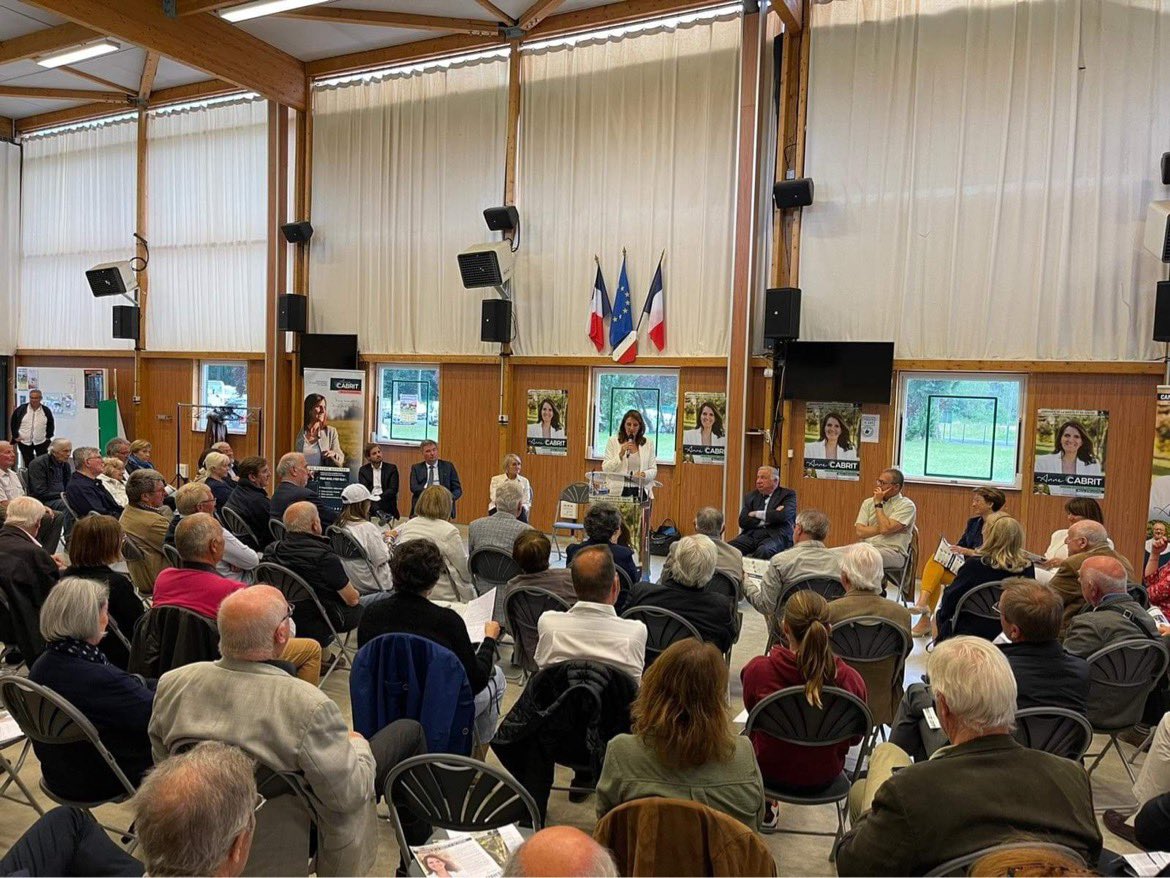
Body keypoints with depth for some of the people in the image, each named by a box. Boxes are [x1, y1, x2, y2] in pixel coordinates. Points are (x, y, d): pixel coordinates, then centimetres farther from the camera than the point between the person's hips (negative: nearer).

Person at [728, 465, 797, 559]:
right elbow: (743, 522, 5)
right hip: (751, 535, 3)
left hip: (775, 536, -3)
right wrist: (770, 516, -5)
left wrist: (757, 514, 0)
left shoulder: (788, 494, 8)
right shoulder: (751, 497, 17)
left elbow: (783, 516, -11)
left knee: (763, 551, -38)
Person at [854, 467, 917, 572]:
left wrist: (878, 504, -4)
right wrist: (881, 529, -8)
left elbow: (885, 529, -14)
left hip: (893, 551, -5)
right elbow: (860, 532, 3)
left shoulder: (906, 505, 1)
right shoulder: (868, 502, 16)